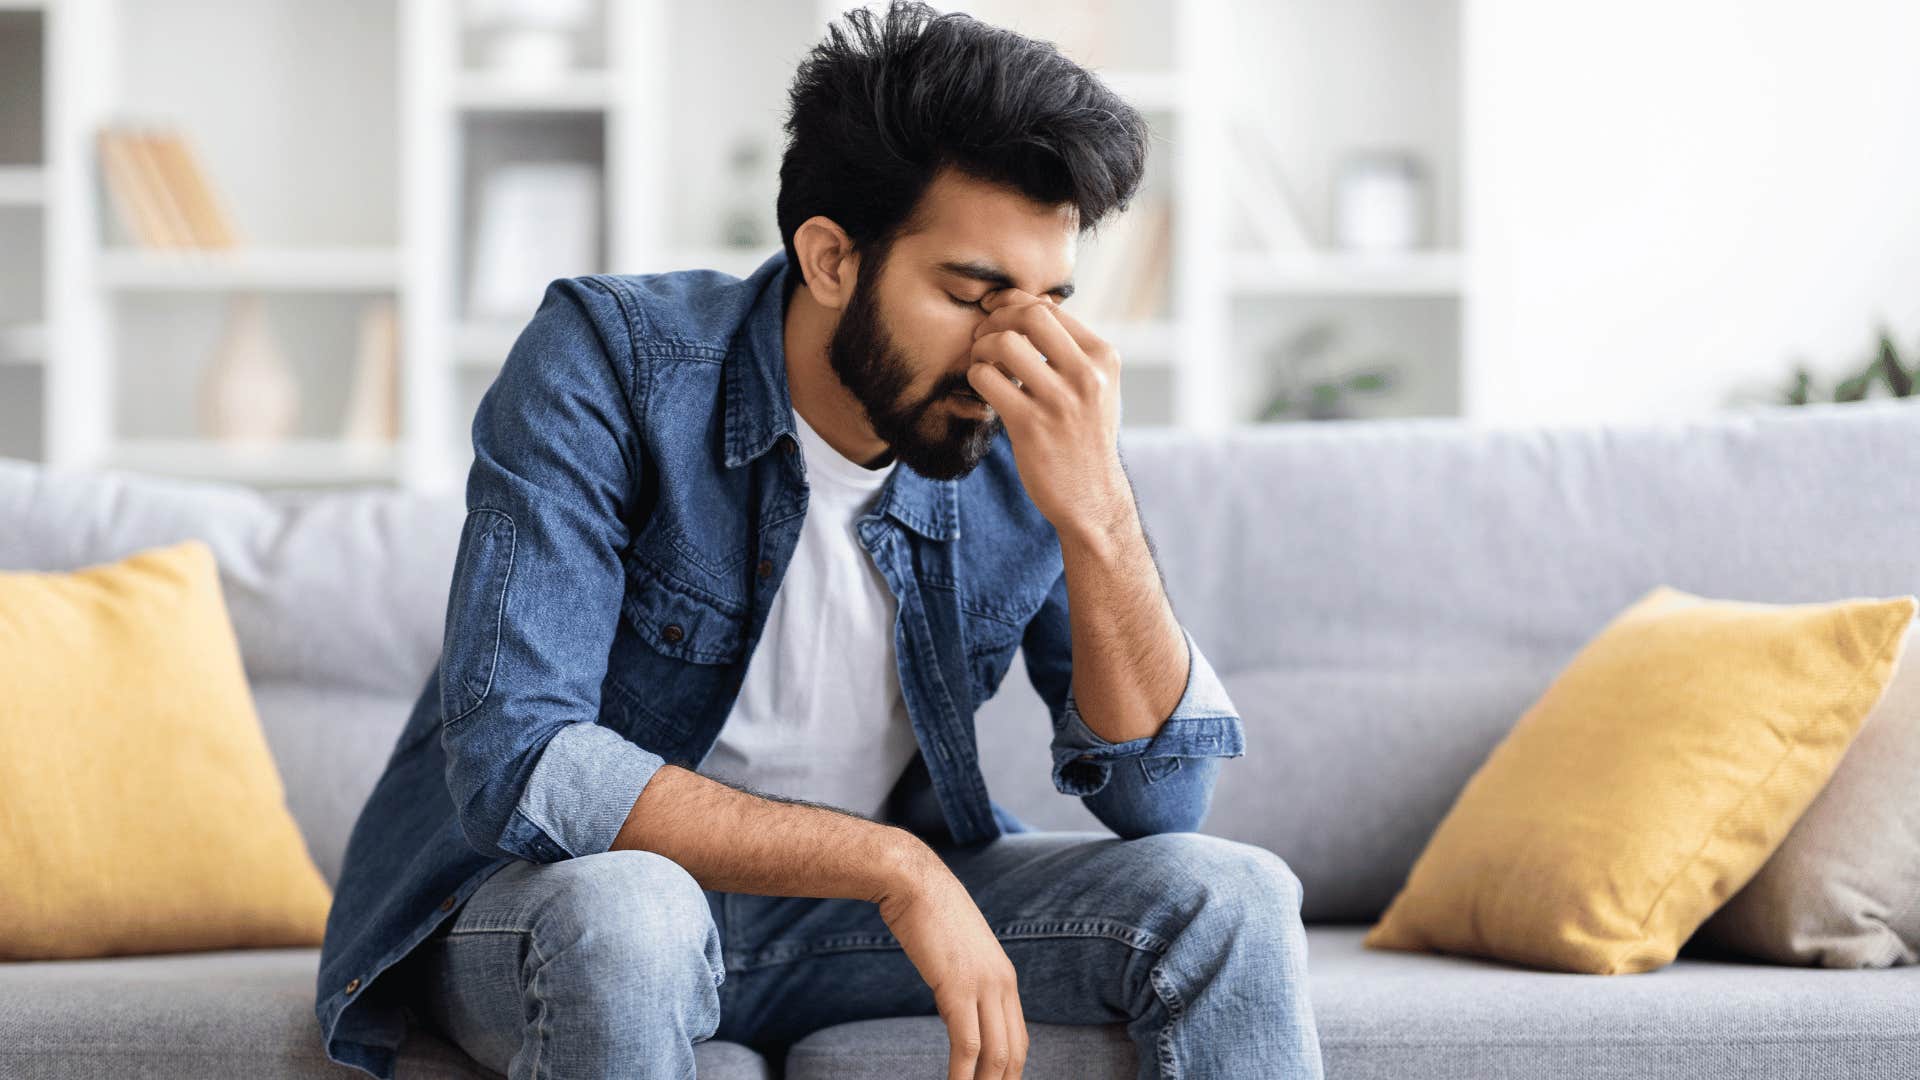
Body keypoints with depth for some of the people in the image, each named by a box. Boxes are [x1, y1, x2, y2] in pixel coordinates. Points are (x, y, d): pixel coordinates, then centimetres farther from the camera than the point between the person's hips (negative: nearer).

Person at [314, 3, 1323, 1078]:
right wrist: (893, 866, -33)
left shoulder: (1027, 443, -10)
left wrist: (1096, 514, -29)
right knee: (627, 915, -39)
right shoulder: (613, 358, -22)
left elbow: (1161, 798, -13)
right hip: (539, 902, -3)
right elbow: (515, 765, -30)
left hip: (849, 910, 4)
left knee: (1230, 896, -15)